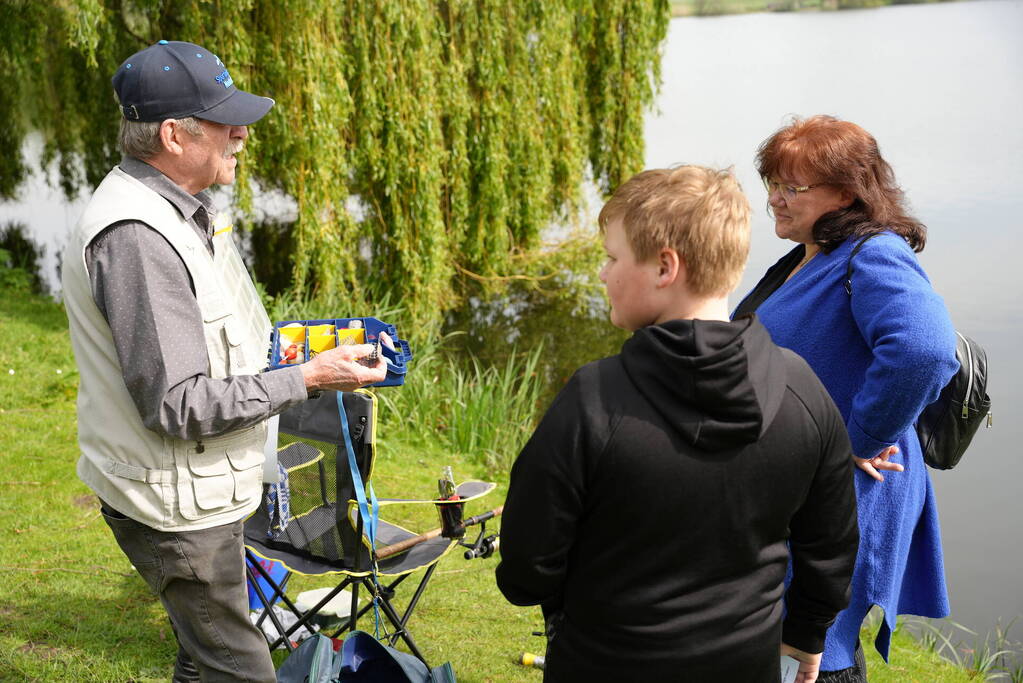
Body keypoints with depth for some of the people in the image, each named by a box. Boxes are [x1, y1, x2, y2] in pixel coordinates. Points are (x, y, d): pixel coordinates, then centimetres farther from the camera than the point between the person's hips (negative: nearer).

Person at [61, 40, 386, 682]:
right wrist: (306, 379, -23)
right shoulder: (135, 237, -28)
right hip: (175, 505, -10)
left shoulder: (182, 207, 6)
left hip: (205, 489, 10)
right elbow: (177, 406, -28)